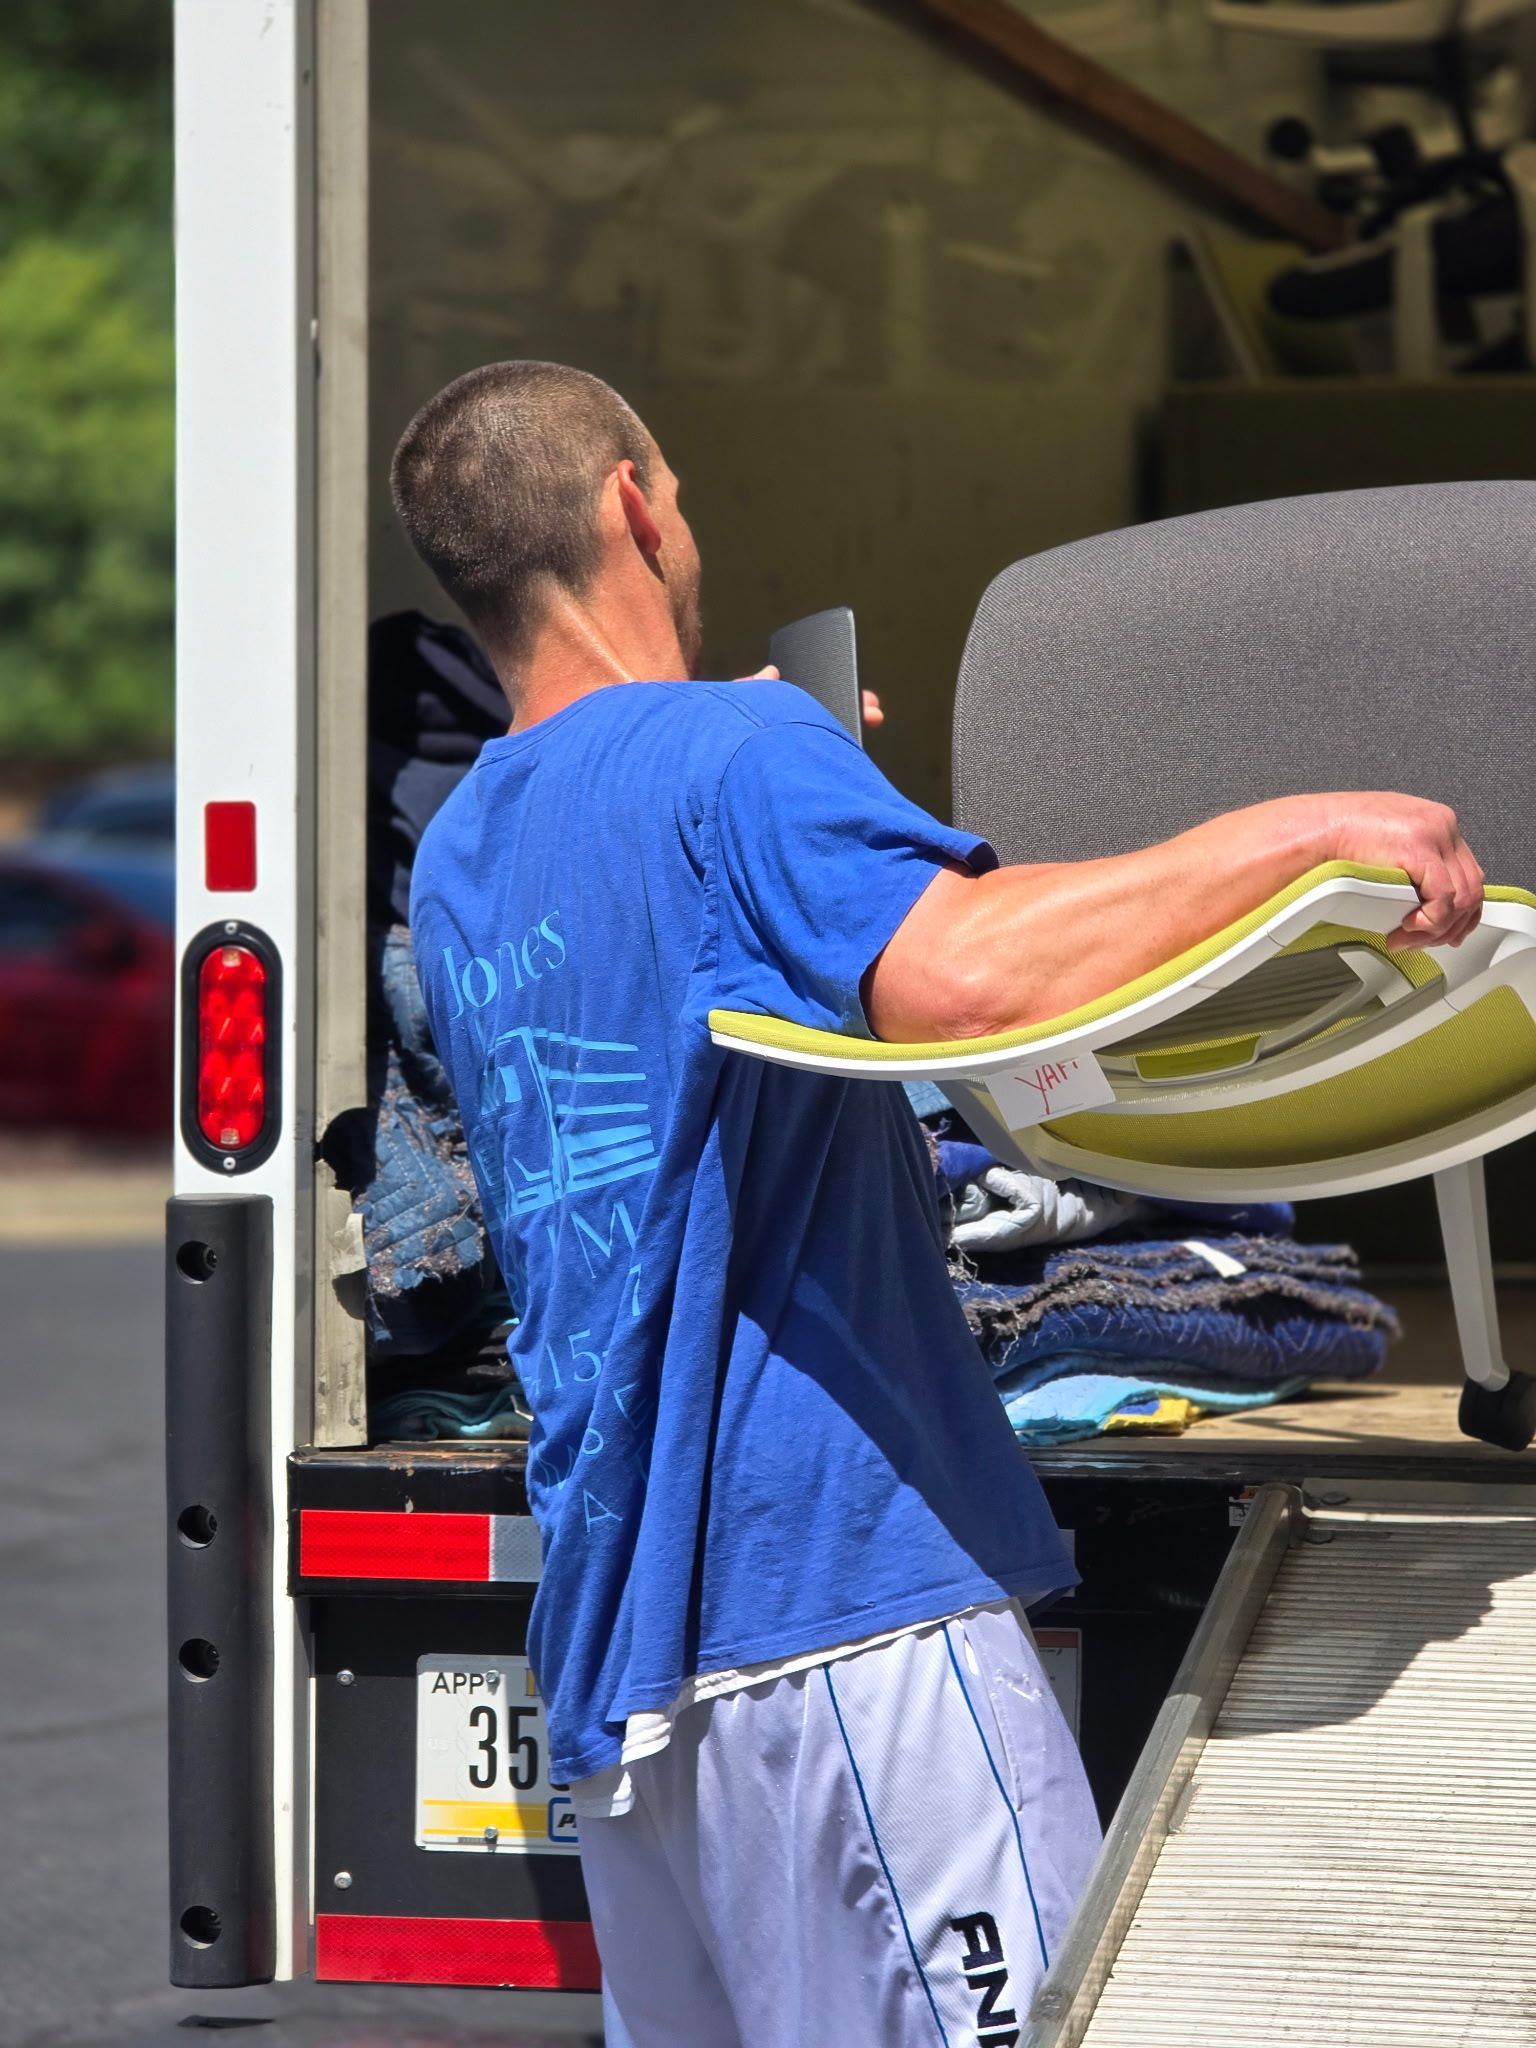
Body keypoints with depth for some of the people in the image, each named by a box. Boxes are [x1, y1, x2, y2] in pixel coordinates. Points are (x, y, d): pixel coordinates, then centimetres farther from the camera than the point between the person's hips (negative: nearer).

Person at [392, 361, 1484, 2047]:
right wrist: (1309, 829, -21)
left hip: (609, 1623, 9)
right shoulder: (737, 757, -9)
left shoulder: (456, 859, 18)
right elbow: (957, 971, -27)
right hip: (834, 1580, -9)